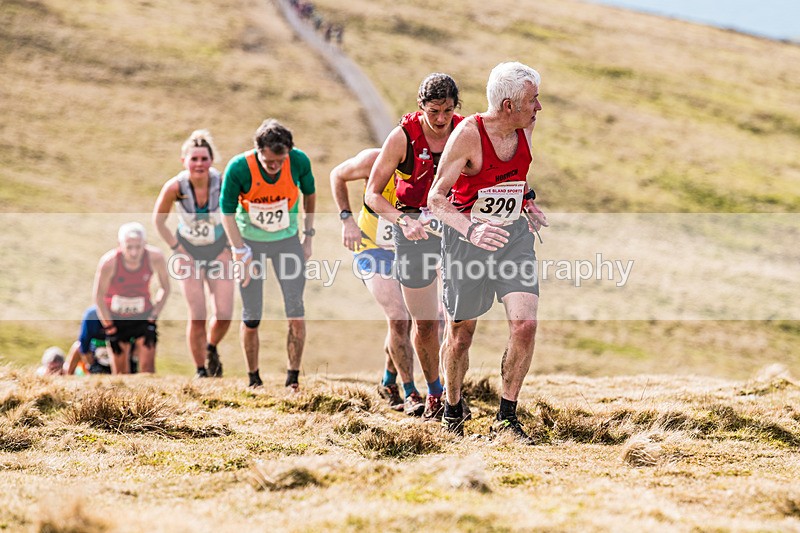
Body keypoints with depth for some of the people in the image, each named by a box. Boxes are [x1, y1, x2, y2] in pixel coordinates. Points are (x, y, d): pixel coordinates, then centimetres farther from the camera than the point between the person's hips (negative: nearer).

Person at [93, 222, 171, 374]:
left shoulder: (155, 257, -21)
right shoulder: (109, 262, -26)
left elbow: (165, 289, -3)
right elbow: (99, 297, -12)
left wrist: (153, 316, -6)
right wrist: (109, 326, -8)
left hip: (143, 316, 1)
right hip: (116, 318, -1)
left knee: (148, 366, -8)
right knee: (121, 371, 2)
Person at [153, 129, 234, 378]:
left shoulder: (223, 183, -22)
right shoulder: (175, 187, -22)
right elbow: (158, 220, -5)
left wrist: (230, 248, -4)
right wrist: (178, 250, -7)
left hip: (218, 251, 1)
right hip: (189, 253, -1)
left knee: (224, 315, -7)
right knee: (197, 316, -8)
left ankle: (211, 348, 26)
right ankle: (200, 371, 11)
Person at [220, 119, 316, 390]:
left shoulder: (299, 161, -18)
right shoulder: (238, 168, -24)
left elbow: (309, 194, 3)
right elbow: (227, 212, -13)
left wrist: (308, 236, 5)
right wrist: (242, 254, -16)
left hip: (287, 240, 1)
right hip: (250, 241, -1)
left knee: (296, 314, -8)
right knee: (251, 318, 1)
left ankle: (293, 379, 5)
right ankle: (254, 380, 19)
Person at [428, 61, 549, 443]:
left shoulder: (525, 128, -1)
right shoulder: (468, 134, -19)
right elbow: (436, 198, -20)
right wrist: (470, 230, -35)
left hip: (514, 236, 4)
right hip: (466, 239, -4)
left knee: (525, 325, -12)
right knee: (461, 333, 7)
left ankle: (506, 416, 0)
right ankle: (452, 409, 32)